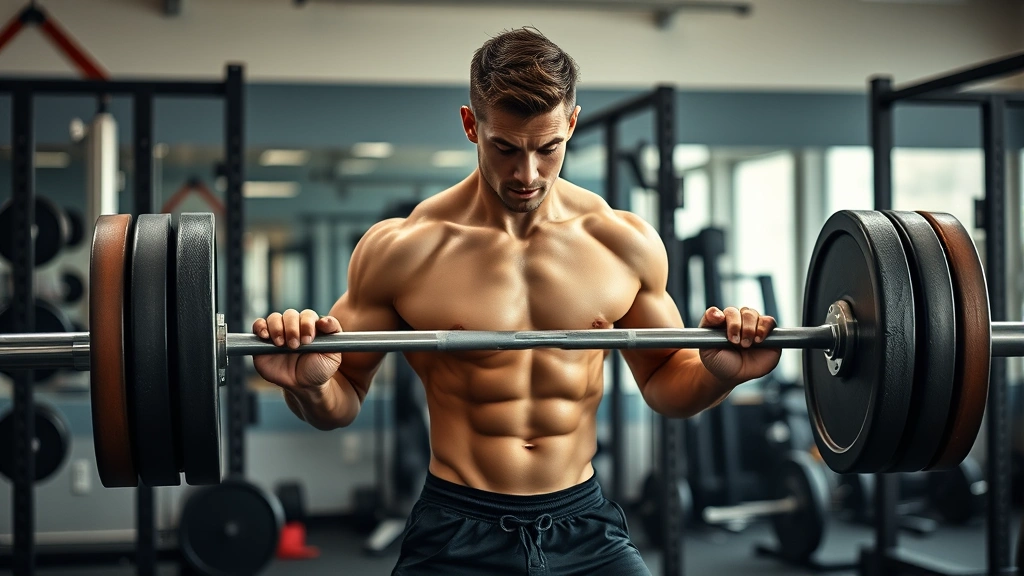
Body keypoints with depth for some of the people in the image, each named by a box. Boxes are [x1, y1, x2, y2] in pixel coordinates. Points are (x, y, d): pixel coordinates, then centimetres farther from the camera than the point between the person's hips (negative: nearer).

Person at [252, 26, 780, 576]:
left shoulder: (624, 243, 1)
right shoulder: (403, 250, -7)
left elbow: (665, 384, 14)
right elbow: (343, 397, 2)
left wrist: (721, 373, -7)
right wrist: (307, 387, -20)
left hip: (586, 527, 3)